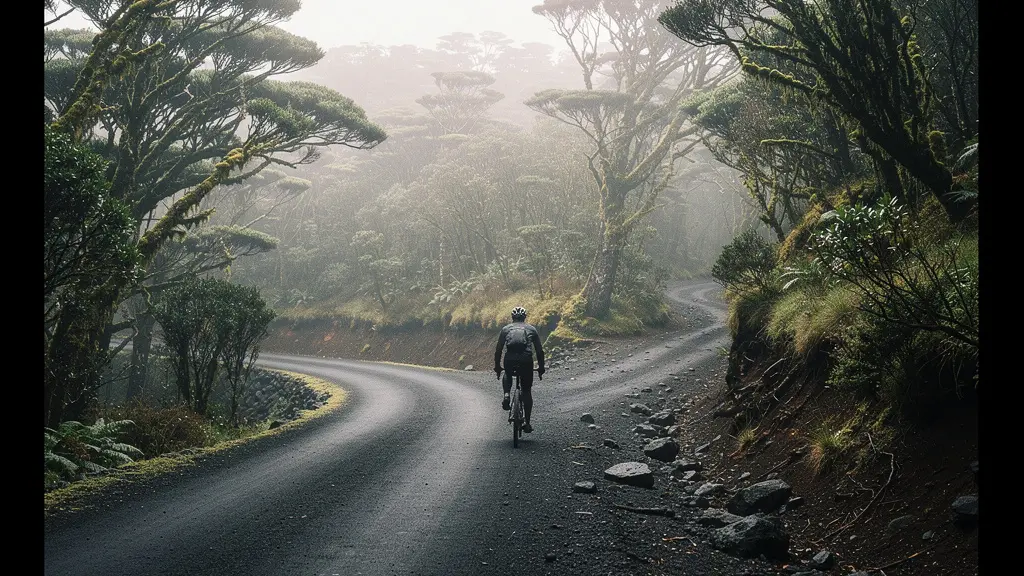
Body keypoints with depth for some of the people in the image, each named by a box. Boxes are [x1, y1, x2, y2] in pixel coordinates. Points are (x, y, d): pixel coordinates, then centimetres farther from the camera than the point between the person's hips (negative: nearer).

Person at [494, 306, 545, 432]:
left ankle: (506, 395, 7)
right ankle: (527, 423, 12)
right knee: (526, 391, 14)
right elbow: (539, 351, 19)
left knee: (507, 375, 35)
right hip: (526, 360, 0)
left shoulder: (506, 328, 20)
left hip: (510, 360, 0)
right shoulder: (531, 329, 20)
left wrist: (497, 367, 29)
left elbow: (498, 350, 19)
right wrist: (541, 368, 27)